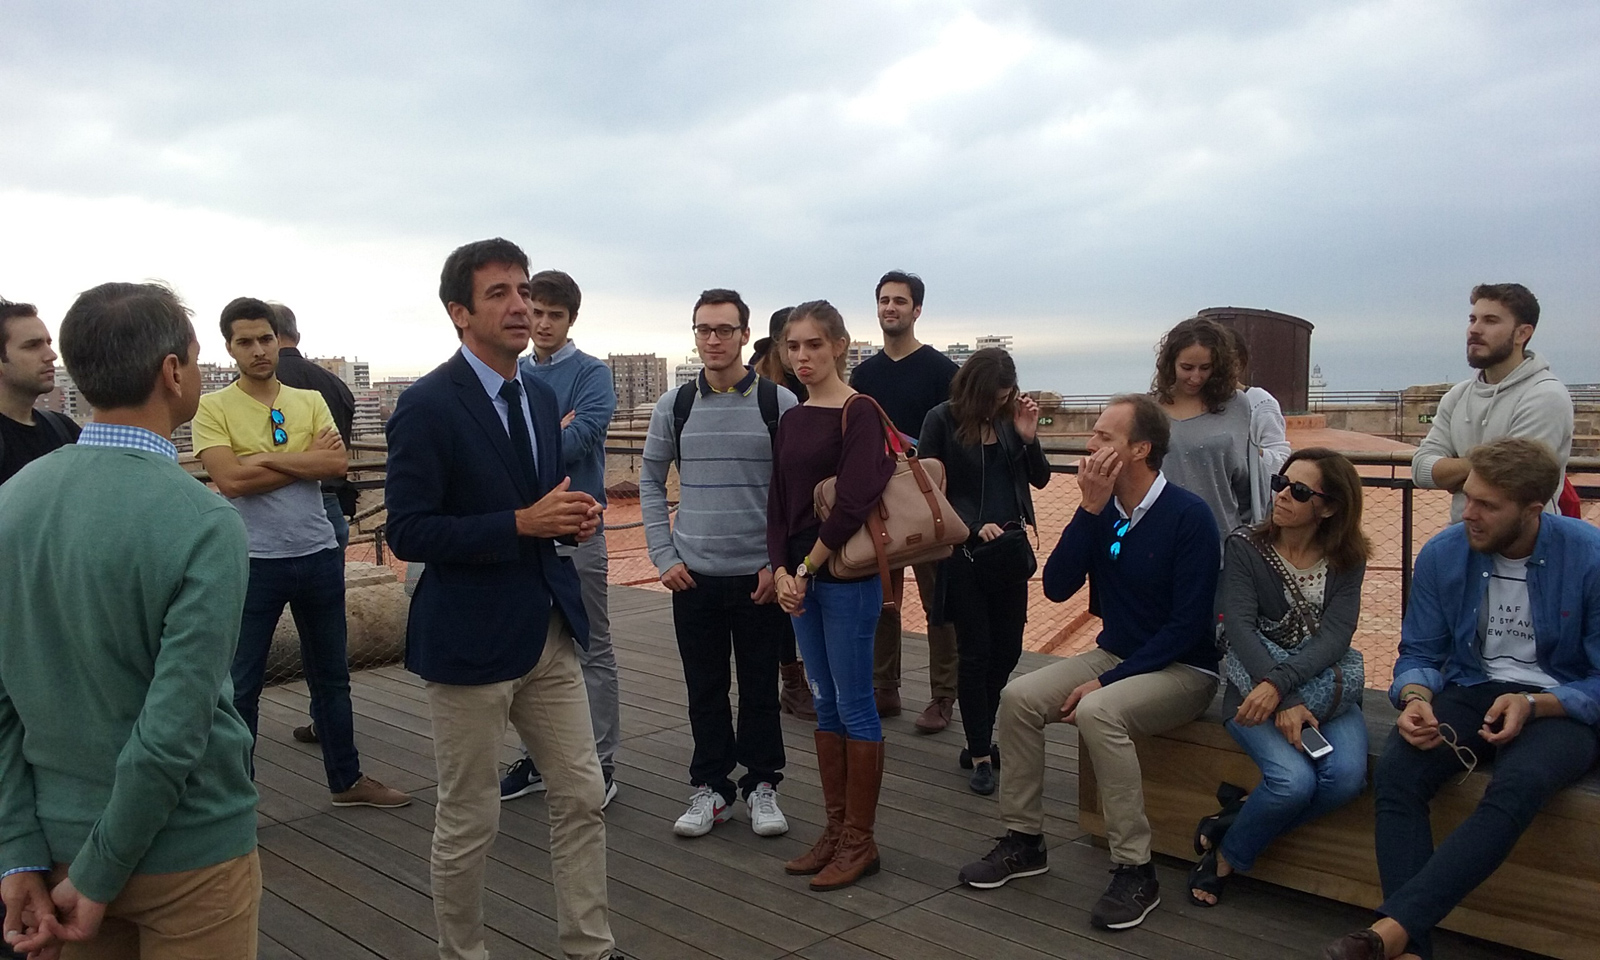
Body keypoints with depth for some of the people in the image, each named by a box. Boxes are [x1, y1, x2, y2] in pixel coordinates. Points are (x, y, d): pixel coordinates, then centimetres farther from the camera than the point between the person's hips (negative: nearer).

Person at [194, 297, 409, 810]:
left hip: (318, 555, 4)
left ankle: (346, 779, 29)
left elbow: (337, 465, -9)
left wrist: (262, 459, -15)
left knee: (332, 676, 15)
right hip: (254, 561, -3)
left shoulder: (310, 401, 6)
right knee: (242, 685, 6)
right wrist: (307, 460, -11)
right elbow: (231, 480, -17)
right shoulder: (213, 408, -3)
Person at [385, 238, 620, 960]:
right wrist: (521, 523, -23)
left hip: (550, 629, 7)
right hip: (470, 640, -7)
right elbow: (407, 533, -18)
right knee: (468, 819, 8)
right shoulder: (427, 405, -14)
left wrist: (573, 517, -3)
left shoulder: (541, 396, 9)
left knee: (582, 797, 12)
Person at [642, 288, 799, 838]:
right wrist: (664, 556, 3)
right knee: (704, 689, 10)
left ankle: (762, 785, 24)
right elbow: (650, 483, 11)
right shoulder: (674, 406, 3)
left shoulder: (779, 402, -3)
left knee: (760, 689, 8)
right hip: (693, 576, 2)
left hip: (760, 576, -2)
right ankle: (710, 788, 25)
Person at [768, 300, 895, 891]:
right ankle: (835, 830, 24)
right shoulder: (791, 420, 12)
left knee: (854, 706, 1)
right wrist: (781, 571, -3)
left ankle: (859, 842, 12)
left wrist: (807, 568, -14)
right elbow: (778, 503, 11)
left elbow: (853, 504, -19)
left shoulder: (859, 414, -9)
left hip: (847, 576, -7)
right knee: (824, 703, 13)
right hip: (800, 579, 7)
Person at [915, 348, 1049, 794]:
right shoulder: (942, 420, -8)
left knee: (1008, 649, 10)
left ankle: (979, 739, 27)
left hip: (1010, 550, 5)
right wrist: (972, 527, -15)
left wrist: (1028, 438, -9)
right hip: (964, 554, -4)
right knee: (976, 653, 2)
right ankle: (980, 755, 13)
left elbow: (1039, 479, 7)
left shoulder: (1008, 418, 3)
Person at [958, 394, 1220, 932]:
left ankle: (1135, 872, -20)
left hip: (1182, 670, -6)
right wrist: (1090, 509, -16)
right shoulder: (1101, 510, 1)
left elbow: (1187, 625, -19)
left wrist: (1108, 682, -22)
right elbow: (1057, 587, -7)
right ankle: (1023, 841, 2)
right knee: (1018, 697, -13)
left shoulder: (1188, 516, -17)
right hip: (1114, 656, 6)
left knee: (1099, 713, -33)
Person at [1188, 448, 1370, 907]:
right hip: (1255, 687, -3)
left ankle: (1228, 839, -4)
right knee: (1294, 780, -27)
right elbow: (1240, 628, -13)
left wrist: (1279, 684, -29)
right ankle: (1225, 856, 2)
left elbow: (1336, 634, -11)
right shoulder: (1244, 547, -3)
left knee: (1346, 777, -25)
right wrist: (1287, 702, -26)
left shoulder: (1346, 560, 2)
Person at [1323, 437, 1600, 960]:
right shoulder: (1443, 554, -3)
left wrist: (1533, 705, -24)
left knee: (1516, 786, -37)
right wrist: (1416, 699, -17)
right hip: (1470, 694, 3)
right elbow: (1419, 653, 6)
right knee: (1394, 774, -28)